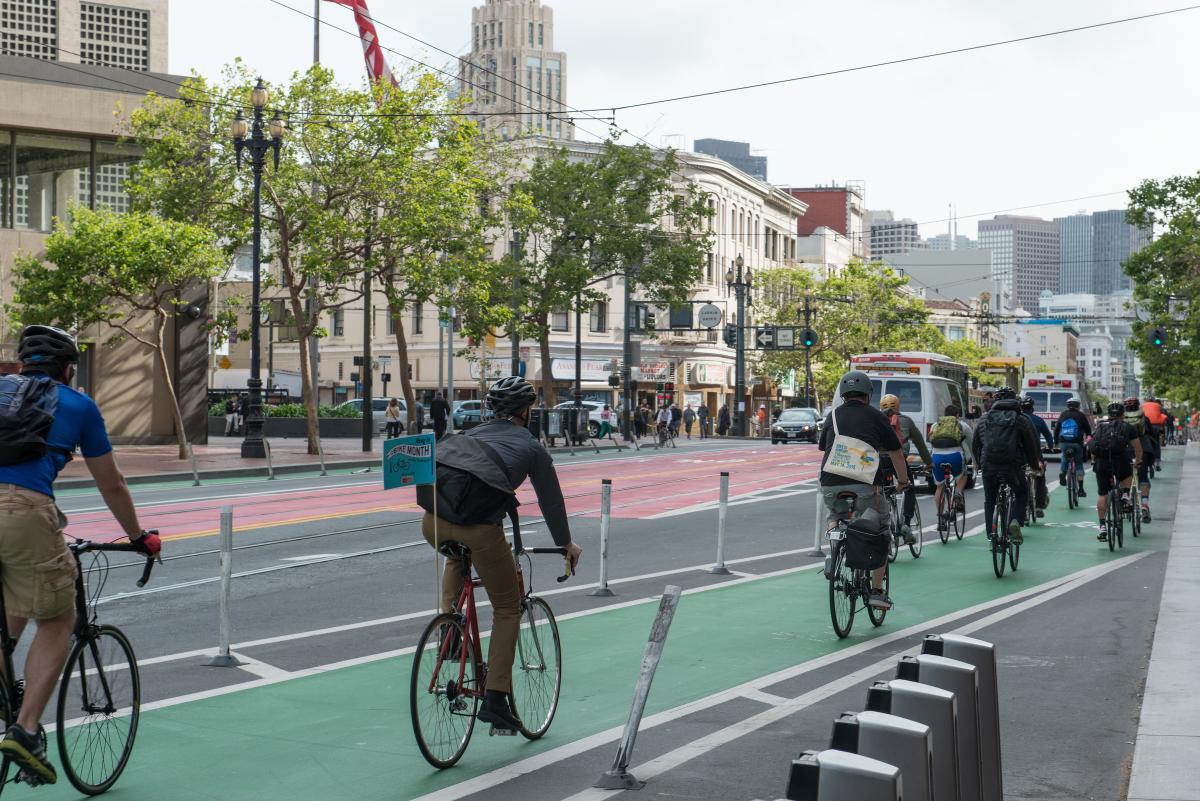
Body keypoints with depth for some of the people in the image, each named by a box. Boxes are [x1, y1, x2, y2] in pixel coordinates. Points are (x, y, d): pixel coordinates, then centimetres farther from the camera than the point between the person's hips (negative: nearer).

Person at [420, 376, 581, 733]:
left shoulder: (471, 434, 28)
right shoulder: (532, 447, 17)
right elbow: (551, 500, 24)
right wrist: (566, 544, 40)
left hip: (433, 521, 4)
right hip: (480, 528, -4)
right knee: (507, 609, 15)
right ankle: (495, 699, 8)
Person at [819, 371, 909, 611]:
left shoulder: (833, 415, 17)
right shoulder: (875, 416, 10)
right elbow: (895, 453, 19)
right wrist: (903, 481, 34)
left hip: (831, 485, 2)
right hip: (865, 485, -2)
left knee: (834, 517, 32)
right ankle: (877, 591, 10)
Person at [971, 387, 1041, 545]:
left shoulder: (984, 420, 13)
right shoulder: (1021, 420, 5)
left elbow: (974, 445, 18)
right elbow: (1031, 445, 7)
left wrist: (980, 463, 32)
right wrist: (1034, 465, 21)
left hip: (988, 466, 2)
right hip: (1012, 466, -2)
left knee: (989, 500, 18)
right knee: (1021, 493, 22)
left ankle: (991, 536, 11)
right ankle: (1015, 521, -2)